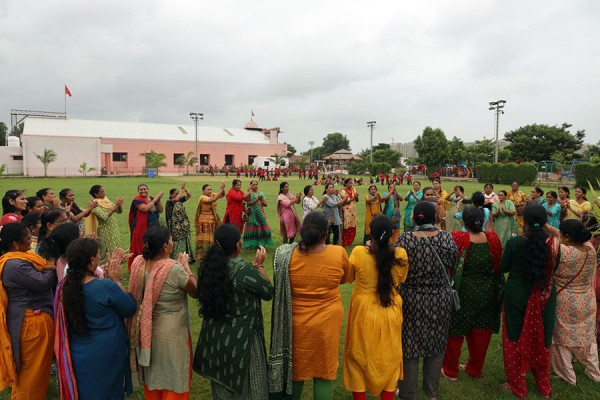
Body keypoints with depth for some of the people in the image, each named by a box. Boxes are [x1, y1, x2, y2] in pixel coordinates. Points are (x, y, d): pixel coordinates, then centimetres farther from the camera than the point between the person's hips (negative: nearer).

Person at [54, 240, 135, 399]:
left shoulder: (64, 286, -9)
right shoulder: (106, 286, -27)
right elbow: (130, 308, -12)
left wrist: (109, 273, 5)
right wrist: (116, 280, -8)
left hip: (77, 356, 5)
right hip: (106, 356, -5)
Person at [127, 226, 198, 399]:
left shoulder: (138, 263, -9)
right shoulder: (175, 269, -27)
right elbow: (195, 292, -10)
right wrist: (185, 266, -3)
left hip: (146, 330, 6)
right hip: (171, 333, -6)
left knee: (151, 375, 26)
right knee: (174, 379, 15)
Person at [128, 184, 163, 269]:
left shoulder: (152, 199, 10)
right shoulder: (137, 200, -8)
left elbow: (160, 210, 6)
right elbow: (145, 208, -26)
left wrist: (158, 200, -8)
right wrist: (154, 200, -18)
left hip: (154, 227, 6)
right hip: (141, 228, -6)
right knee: (140, 247, 2)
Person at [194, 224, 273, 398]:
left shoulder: (208, 265, -8)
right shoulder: (245, 270, -27)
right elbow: (269, 293, -12)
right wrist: (259, 265, -6)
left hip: (215, 334, 6)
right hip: (241, 336, -6)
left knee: (222, 381, 24)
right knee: (246, 384, 16)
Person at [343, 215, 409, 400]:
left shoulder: (359, 252, -20)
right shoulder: (400, 255, -13)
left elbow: (348, 278, -1)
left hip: (364, 312, -2)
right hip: (390, 313, 2)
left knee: (360, 358, 19)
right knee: (389, 359, 21)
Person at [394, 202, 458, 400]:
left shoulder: (405, 238, -17)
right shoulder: (447, 238, -9)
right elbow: (451, 266, 1)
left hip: (412, 298, -2)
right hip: (441, 298, 3)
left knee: (410, 345, 12)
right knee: (436, 343, 20)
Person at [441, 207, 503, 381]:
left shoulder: (458, 238, -22)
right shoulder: (493, 238, -11)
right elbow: (499, 266, 1)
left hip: (464, 293, -3)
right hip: (488, 293, 4)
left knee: (455, 331, 13)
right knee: (481, 333, 19)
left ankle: (450, 371, 26)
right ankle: (474, 369, 36)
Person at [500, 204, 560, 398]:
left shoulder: (515, 242, -17)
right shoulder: (553, 243, -8)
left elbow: (503, 268, -6)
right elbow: (554, 268, 7)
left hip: (518, 294, -3)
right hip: (544, 297, 3)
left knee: (516, 339, 12)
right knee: (541, 340, 20)